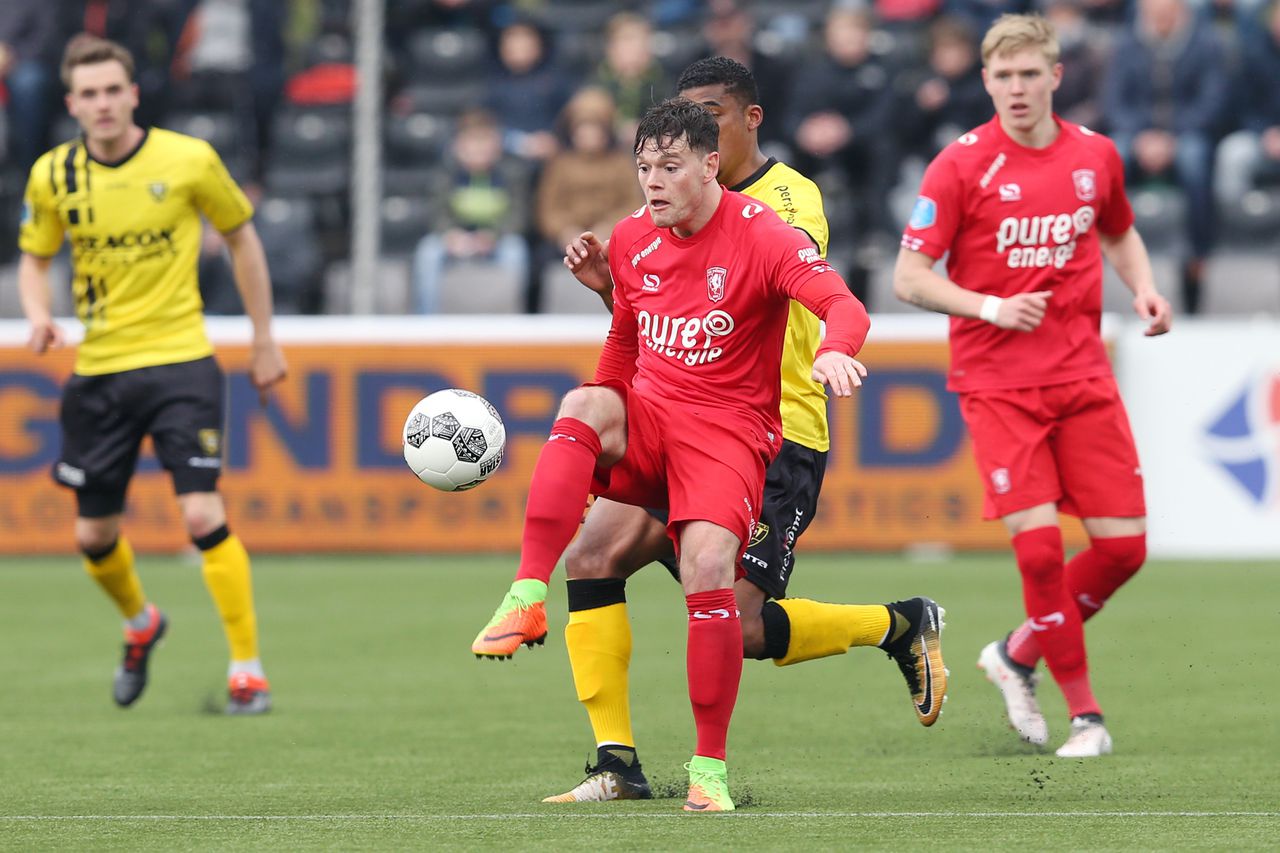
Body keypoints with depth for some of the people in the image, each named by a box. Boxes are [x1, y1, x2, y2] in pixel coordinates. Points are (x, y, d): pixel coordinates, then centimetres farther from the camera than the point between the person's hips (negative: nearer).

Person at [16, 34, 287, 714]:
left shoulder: (188, 160, -7)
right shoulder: (53, 175, -1)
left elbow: (241, 237, 7)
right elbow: (34, 258, 13)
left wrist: (264, 339, 8)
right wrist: (38, 314, -9)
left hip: (180, 359, -3)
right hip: (98, 371, 3)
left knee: (203, 515, -17)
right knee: (94, 536, 9)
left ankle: (248, 668, -8)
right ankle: (141, 624, 41)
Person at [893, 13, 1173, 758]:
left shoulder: (1095, 155, 6)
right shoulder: (961, 165, -6)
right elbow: (910, 278, -6)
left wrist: (1144, 287, 6)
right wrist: (990, 307, -21)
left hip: (1083, 376, 4)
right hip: (997, 382, -4)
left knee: (1123, 546, -2)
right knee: (1039, 544, -15)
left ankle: (1021, 654, 22)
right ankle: (1085, 712, -2)